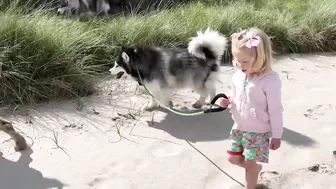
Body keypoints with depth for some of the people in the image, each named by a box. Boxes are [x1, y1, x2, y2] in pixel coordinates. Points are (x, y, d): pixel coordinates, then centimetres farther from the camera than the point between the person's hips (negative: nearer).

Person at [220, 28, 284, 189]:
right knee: (233, 158, 18)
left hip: (258, 131, -7)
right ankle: (256, 167, 46)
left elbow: (275, 110, -18)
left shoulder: (270, 80, -25)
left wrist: (277, 135, -12)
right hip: (239, 127, 7)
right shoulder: (238, 76, -6)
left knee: (250, 164, 7)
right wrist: (228, 102, -11)